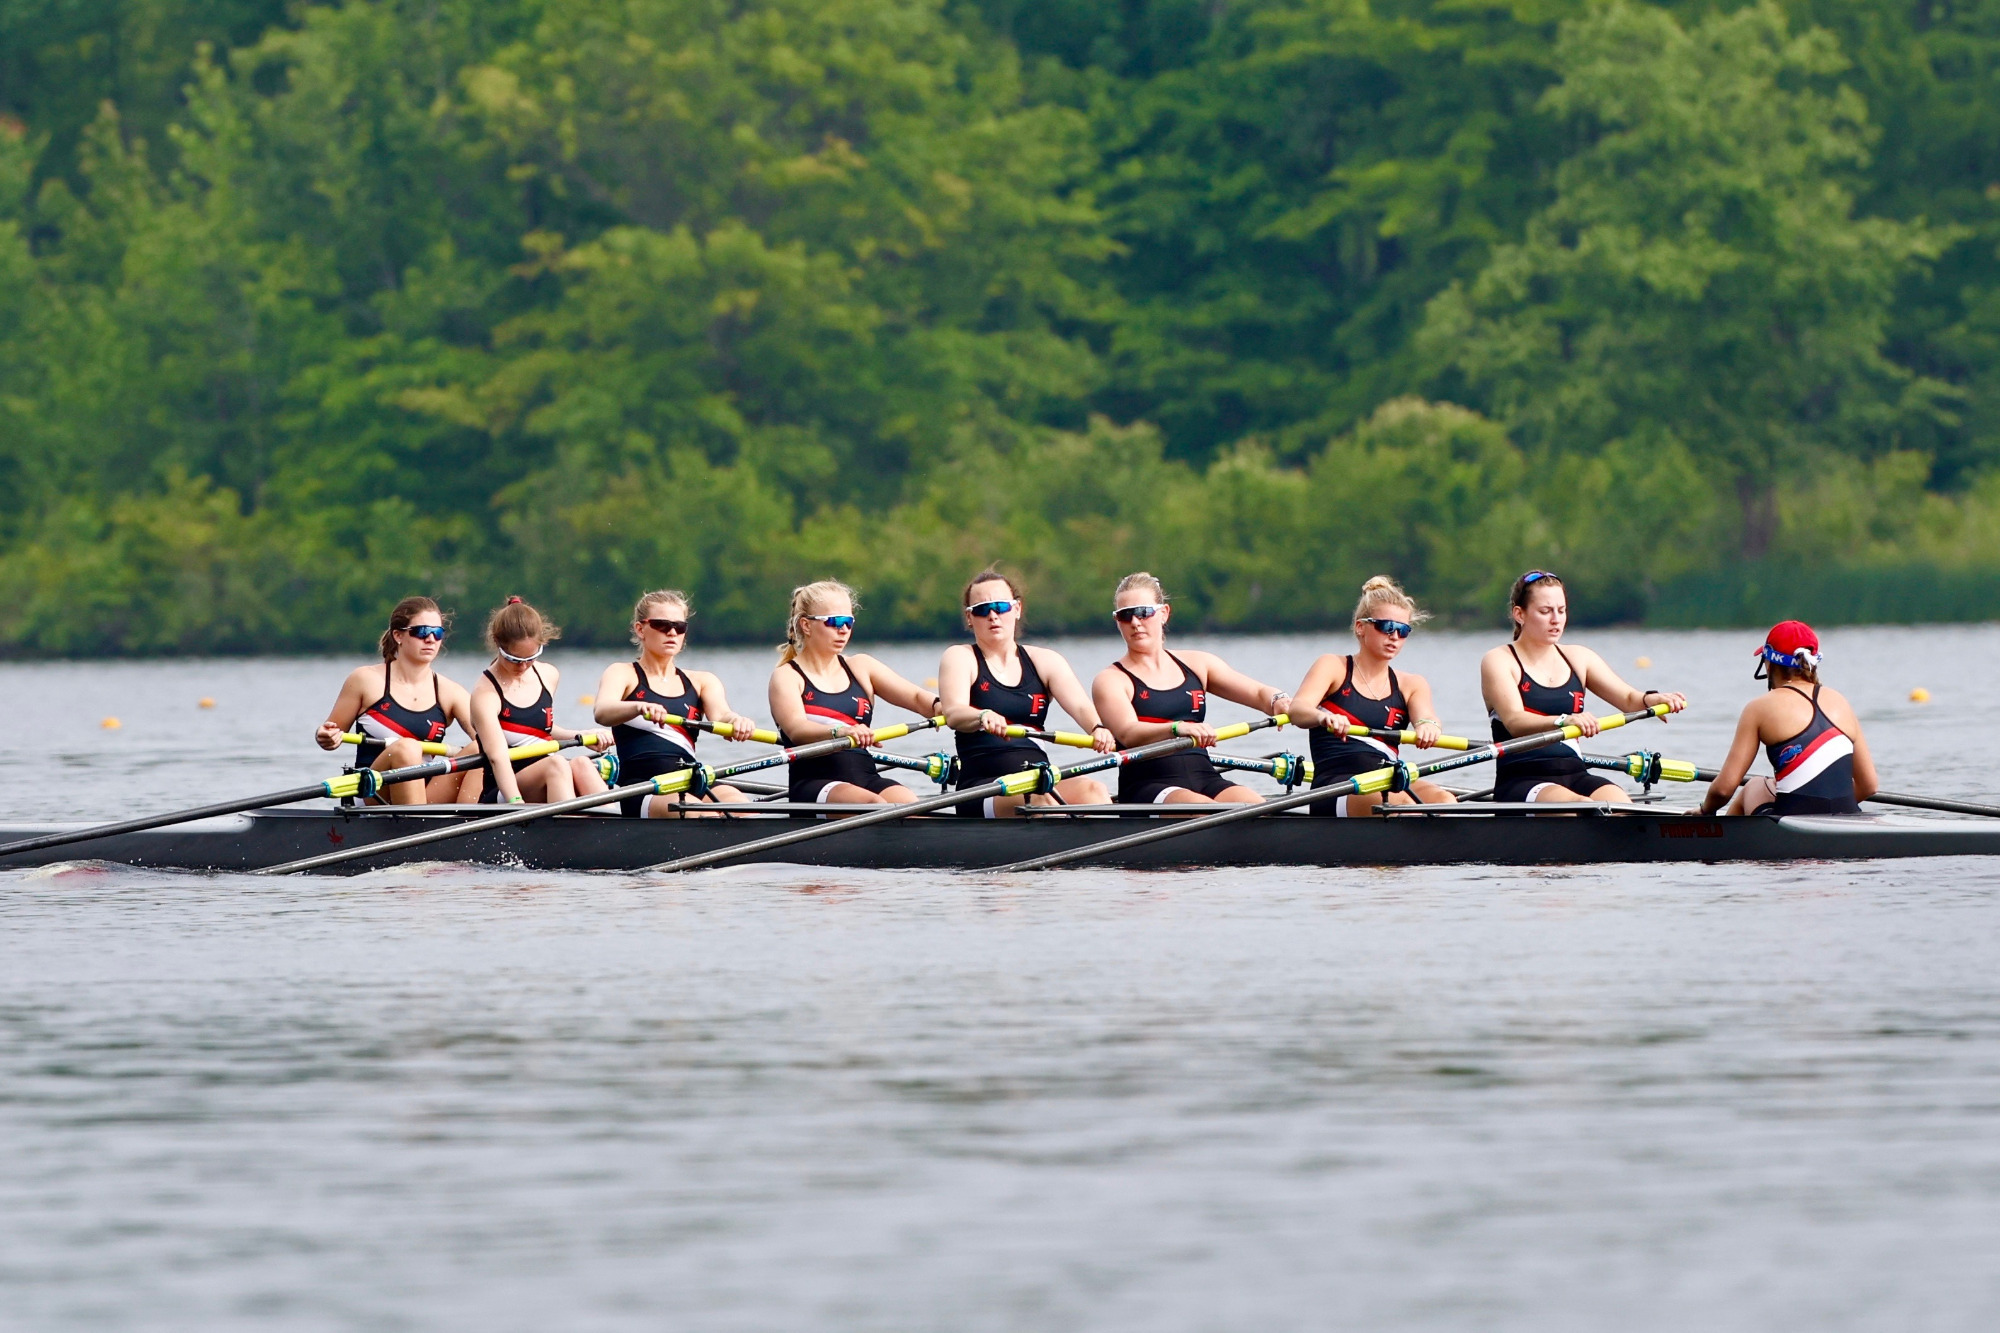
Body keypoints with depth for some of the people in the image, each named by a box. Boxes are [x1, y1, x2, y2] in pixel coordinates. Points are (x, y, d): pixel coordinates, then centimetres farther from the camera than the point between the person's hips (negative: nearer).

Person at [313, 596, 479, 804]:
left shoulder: (449, 692, 9)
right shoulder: (367, 680, 4)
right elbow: (333, 733, 11)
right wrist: (326, 738, -14)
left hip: (428, 796, 3)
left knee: (478, 752, -22)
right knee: (406, 748, -33)